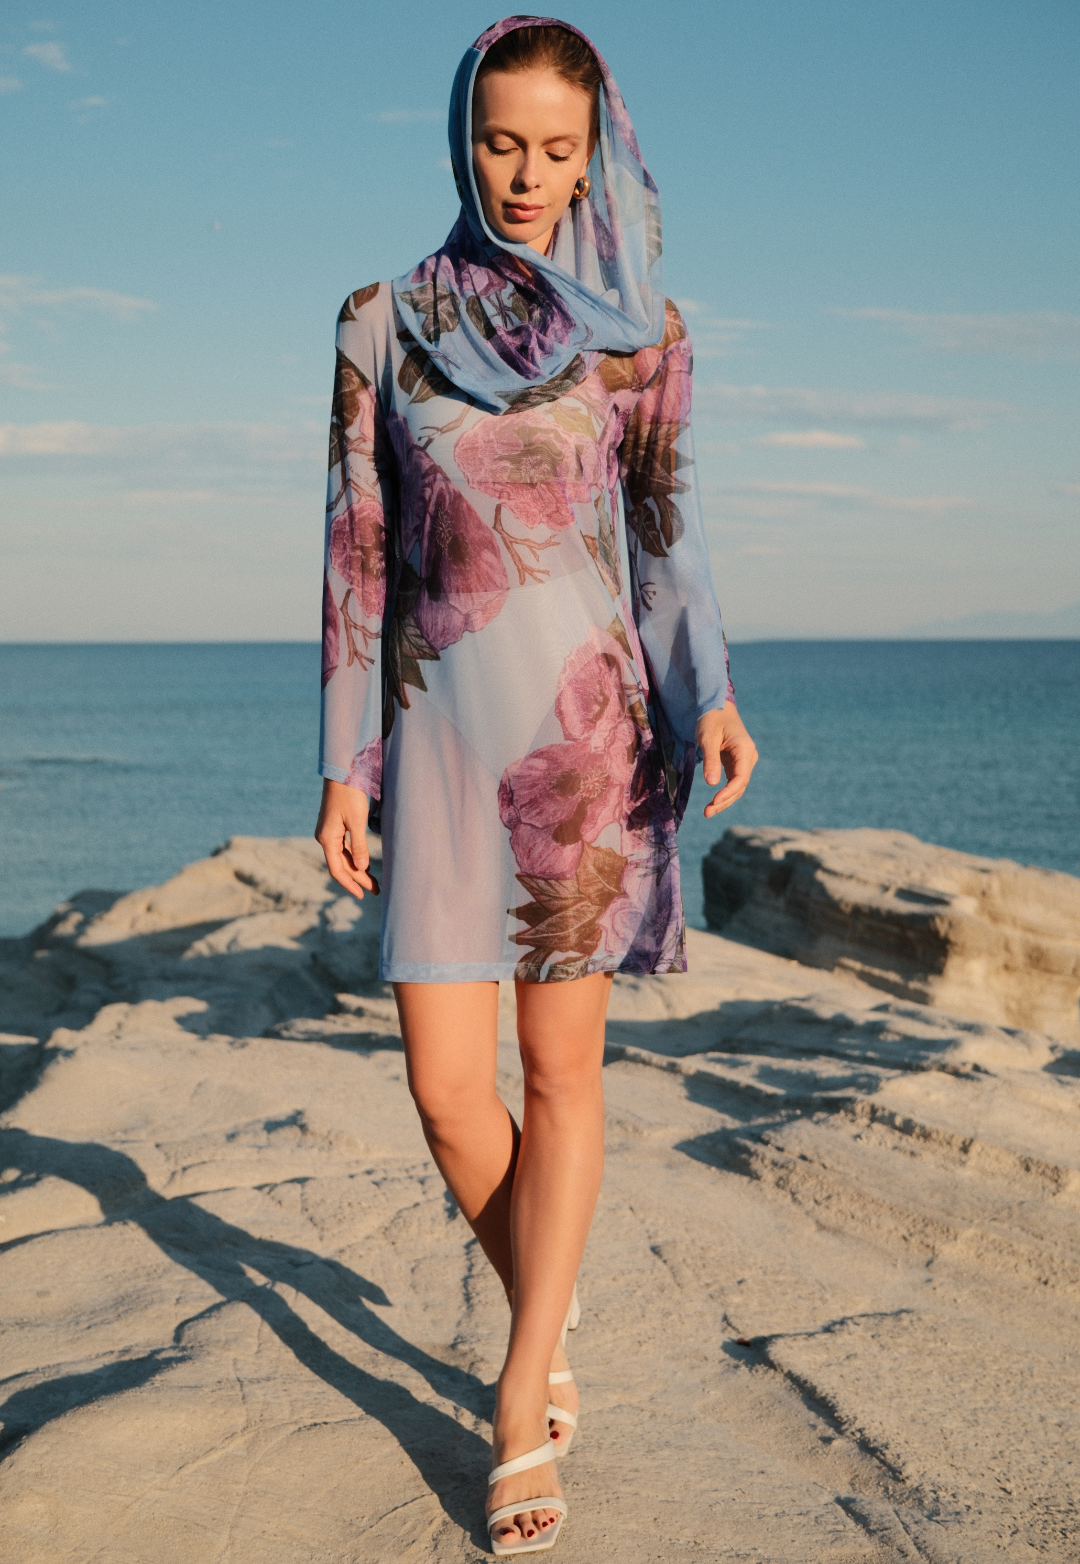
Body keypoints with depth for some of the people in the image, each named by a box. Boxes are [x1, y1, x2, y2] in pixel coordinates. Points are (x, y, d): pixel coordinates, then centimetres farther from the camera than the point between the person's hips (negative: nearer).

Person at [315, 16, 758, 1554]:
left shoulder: (639, 328, 5)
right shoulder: (385, 324, 6)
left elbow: (670, 531, 5)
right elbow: (358, 550, 5)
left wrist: (711, 694, -13)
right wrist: (345, 761, 1)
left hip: (588, 720, 0)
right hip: (443, 728, 1)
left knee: (562, 1066, 2)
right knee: (447, 1084, -2)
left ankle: (523, 1401, 14)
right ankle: (553, 1341, 25)